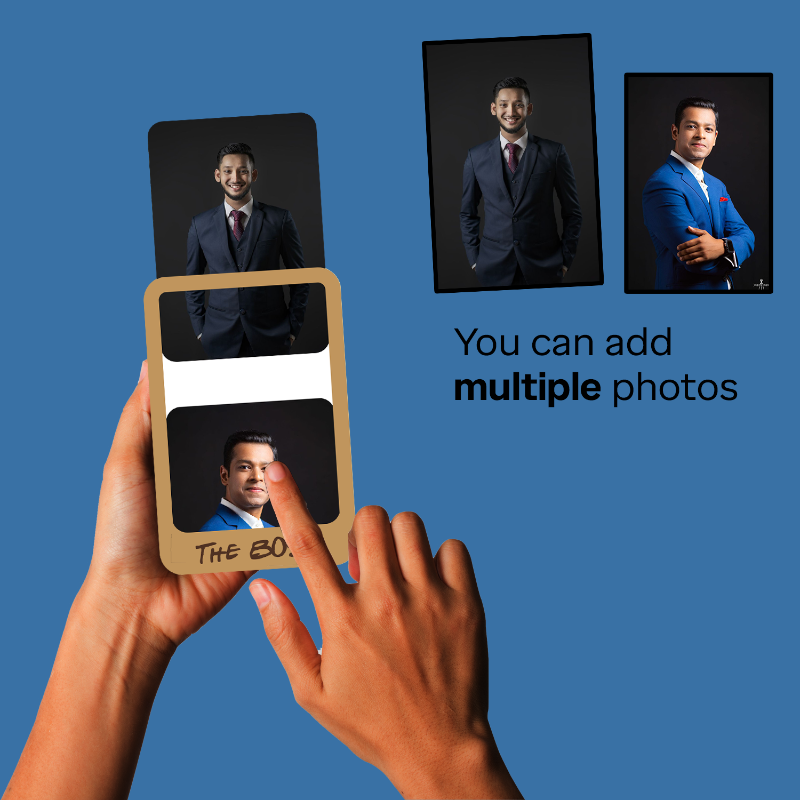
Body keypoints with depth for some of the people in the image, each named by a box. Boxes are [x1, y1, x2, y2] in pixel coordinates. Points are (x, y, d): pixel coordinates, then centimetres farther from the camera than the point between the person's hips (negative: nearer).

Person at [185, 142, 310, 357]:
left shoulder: (280, 219, 0)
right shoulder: (200, 224, 6)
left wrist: (293, 329, 0)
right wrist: (200, 330, 5)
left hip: (270, 337, -1)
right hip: (220, 338, 1)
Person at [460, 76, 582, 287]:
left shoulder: (554, 153, -2)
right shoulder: (476, 157, 3)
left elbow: (572, 212, 3)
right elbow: (468, 213, 10)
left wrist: (565, 260, -1)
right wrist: (474, 259, 3)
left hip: (543, 268, -1)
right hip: (493, 270, 1)